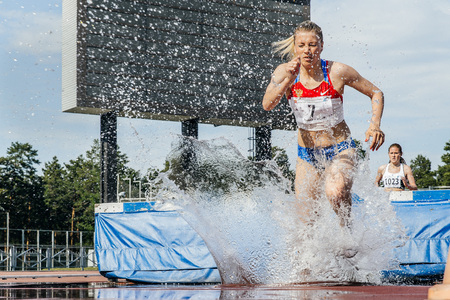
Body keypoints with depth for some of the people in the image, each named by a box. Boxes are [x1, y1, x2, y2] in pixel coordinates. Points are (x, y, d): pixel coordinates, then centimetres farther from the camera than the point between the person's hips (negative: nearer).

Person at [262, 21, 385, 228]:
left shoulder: (338, 72, -14)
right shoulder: (284, 71, -8)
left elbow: (376, 94, -3)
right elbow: (267, 105, -24)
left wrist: (375, 125, -19)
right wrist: (288, 81, -39)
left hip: (340, 150, -3)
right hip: (307, 155, 3)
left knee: (335, 192, -32)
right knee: (306, 219, 3)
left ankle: (347, 228, -3)